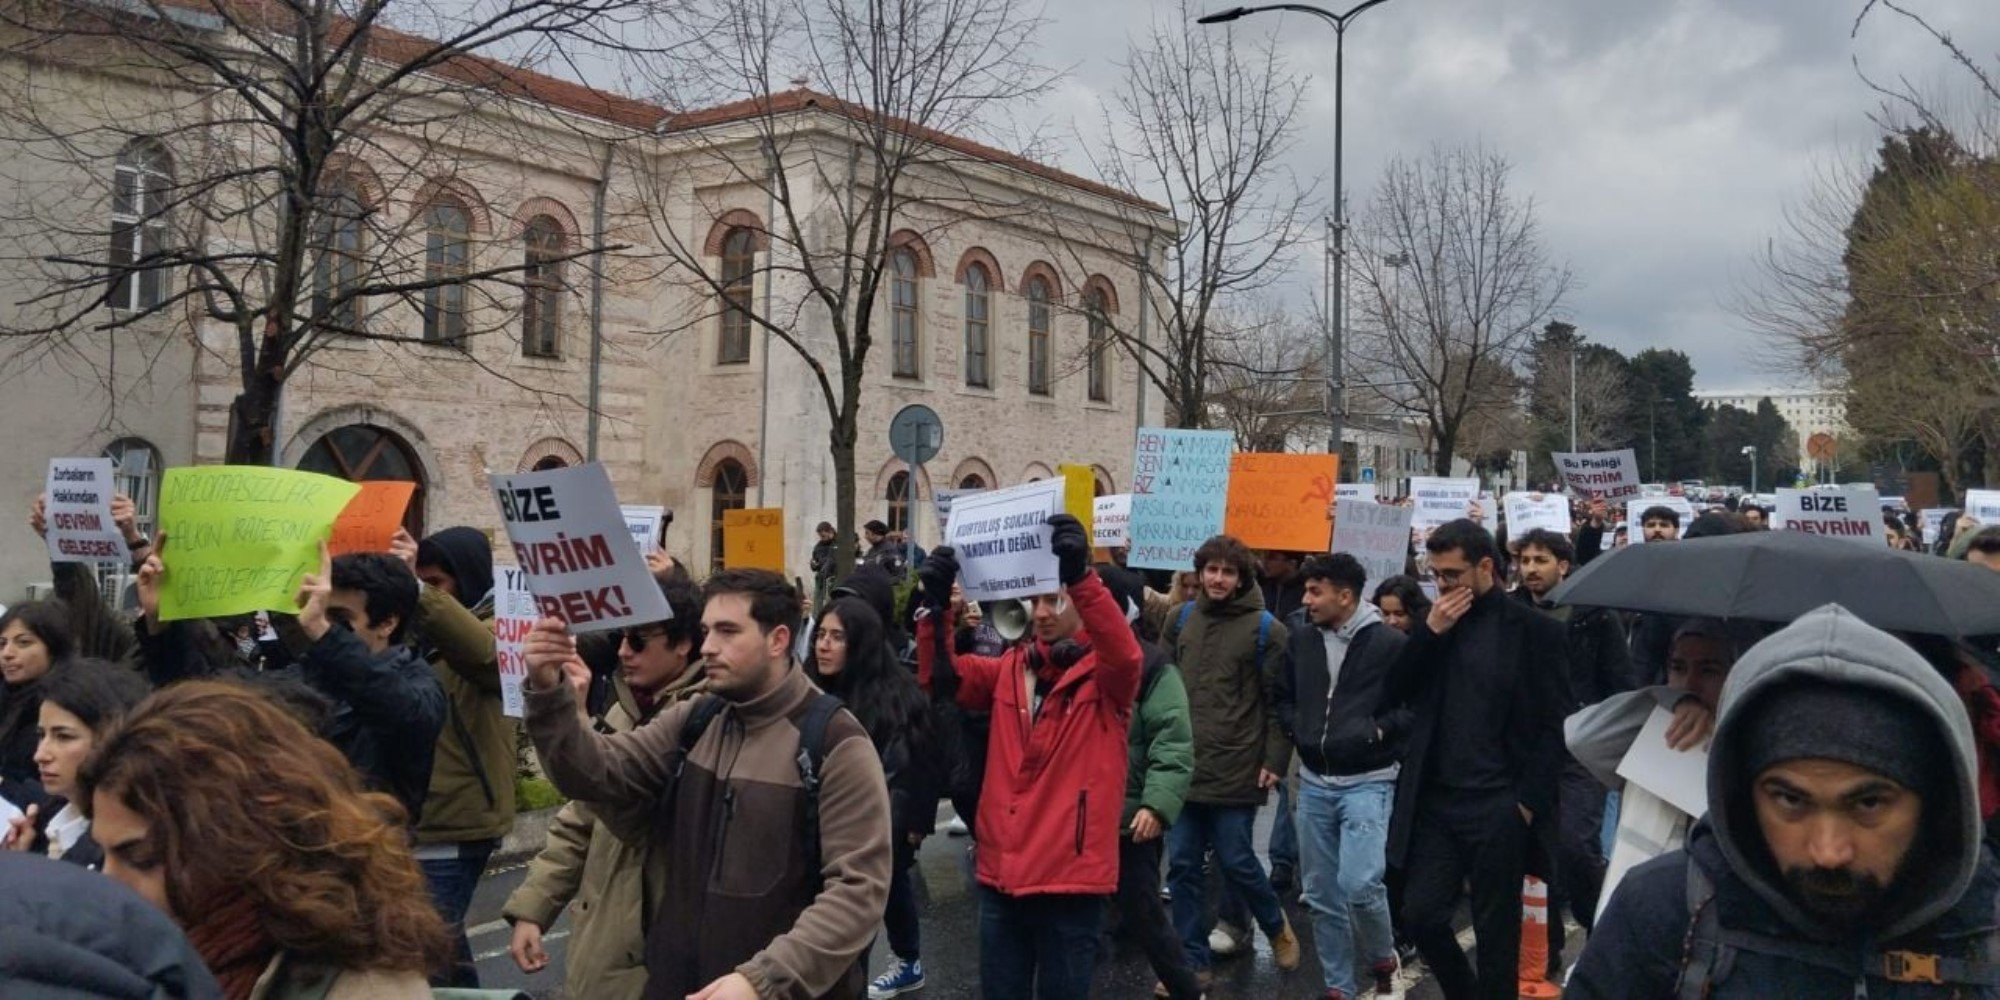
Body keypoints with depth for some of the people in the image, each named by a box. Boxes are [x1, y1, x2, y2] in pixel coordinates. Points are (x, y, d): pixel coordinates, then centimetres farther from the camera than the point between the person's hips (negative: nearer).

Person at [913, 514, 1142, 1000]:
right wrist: (937, 605, -15)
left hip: (1070, 877, -5)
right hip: (1001, 872, 5)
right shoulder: (1011, 668, 11)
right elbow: (939, 678, 1)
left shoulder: (1106, 674, -4)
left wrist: (1081, 576, -40)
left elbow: (1125, 653, -27)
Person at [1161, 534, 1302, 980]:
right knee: (1182, 865, 5)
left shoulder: (1266, 629, -4)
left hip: (1236, 769, -4)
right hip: (1182, 764, 4)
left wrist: (1275, 760, -9)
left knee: (1235, 860, 2)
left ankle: (1276, 927, 30)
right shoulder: (1181, 619, 8)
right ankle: (1193, 961, 17)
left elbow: (1280, 702, -4)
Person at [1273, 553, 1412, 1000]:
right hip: (1314, 782, 6)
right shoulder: (1302, 641, 8)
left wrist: (1376, 732, -16)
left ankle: (1383, 961, 11)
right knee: (1322, 894, 9)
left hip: (1368, 782, -5)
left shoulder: (1390, 643, -9)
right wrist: (1297, 730, 4)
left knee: (1359, 883, -18)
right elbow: (1283, 697, 21)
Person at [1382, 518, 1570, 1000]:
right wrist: (1430, 631, -8)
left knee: (1496, 930, 5)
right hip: (1435, 801, 5)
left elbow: (1553, 727, -6)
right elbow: (1393, 694, 3)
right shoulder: (1436, 623, 9)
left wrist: (1528, 802, -12)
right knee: (1420, 915, 6)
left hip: (1497, 808, -4)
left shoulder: (1534, 629, -5)